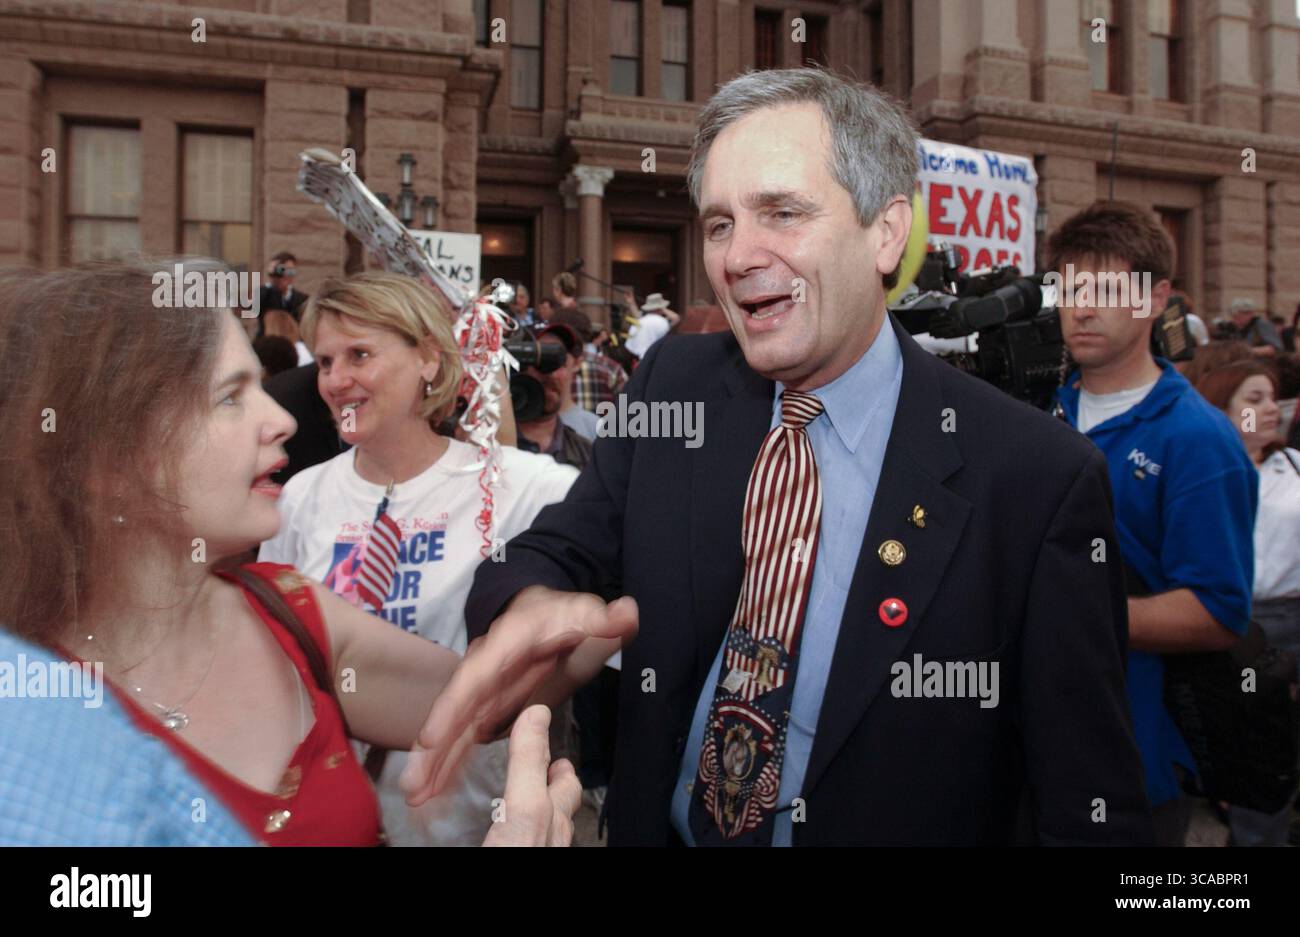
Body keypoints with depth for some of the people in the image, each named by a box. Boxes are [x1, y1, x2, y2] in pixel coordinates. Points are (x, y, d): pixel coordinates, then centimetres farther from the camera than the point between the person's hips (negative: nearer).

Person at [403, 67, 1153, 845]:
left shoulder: (1038, 479, -21)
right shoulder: (671, 386, -9)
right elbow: (561, 548, -10)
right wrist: (532, 605, -30)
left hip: (882, 823, -3)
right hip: (661, 826, 4)